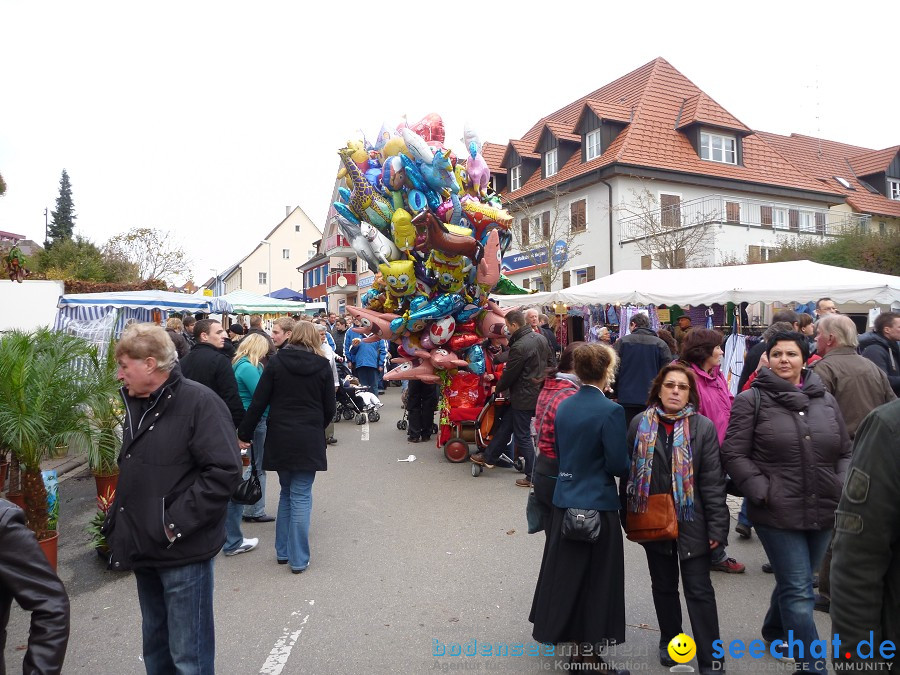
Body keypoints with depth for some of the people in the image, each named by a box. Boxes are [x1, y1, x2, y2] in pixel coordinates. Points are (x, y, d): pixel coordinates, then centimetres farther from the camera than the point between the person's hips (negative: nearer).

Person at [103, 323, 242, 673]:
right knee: (155, 644, 24)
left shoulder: (199, 402, -18)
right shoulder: (137, 403, 8)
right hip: (144, 548, 8)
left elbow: (224, 472, -24)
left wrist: (175, 523, -22)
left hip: (183, 551, -8)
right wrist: (119, 518, 11)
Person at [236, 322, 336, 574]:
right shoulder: (322, 366, -1)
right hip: (309, 440, -1)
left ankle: (283, 551, 24)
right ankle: (298, 559, 8)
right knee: (301, 497, 5)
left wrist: (244, 433, 4)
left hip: (280, 438, 2)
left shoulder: (276, 361, -2)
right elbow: (329, 408, 3)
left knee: (286, 493, 17)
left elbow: (258, 402, -4)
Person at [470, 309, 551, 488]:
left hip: (523, 396, -9)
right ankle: (489, 457, 33)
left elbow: (509, 374, -15)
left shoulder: (519, 347, -24)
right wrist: (542, 380, 25)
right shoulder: (541, 338, 3)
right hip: (538, 391, 9)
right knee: (506, 425, 20)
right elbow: (550, 364, 13)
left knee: (523, 435, 3)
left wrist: (498, 388, 4)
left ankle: (532, 476, 11)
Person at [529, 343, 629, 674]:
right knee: (594, 579, 7)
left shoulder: (564, 406, 3)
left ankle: (560, 629, 38)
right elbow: (618, 464, -16)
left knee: (565, 570, 21)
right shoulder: (610, 411, -18)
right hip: (597, 504, -6)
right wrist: (631, 464, 4)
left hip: (564, 500, 6)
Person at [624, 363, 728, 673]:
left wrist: (717, 526, -10)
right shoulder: (640, 424, 0)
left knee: (699, 589, 4)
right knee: (663, 585, 18)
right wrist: (629, 516, 3)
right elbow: (629, 472, 4)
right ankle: (670, 641, 38)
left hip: (691, 521, -2)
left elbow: (713, 481, -8)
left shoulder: (703, 426, -6)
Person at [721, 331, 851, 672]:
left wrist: (842, 488, 0)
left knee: (795, 583, 21)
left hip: (823, 512, 5)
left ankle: (775, 633, 45)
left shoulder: (825, 400, 8)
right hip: (778, 513, -5)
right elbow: (734, 453, -7)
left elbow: (845, 452, 15)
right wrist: (761, 491, -15)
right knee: (798, 591, -2)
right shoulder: (752, 400, -5)